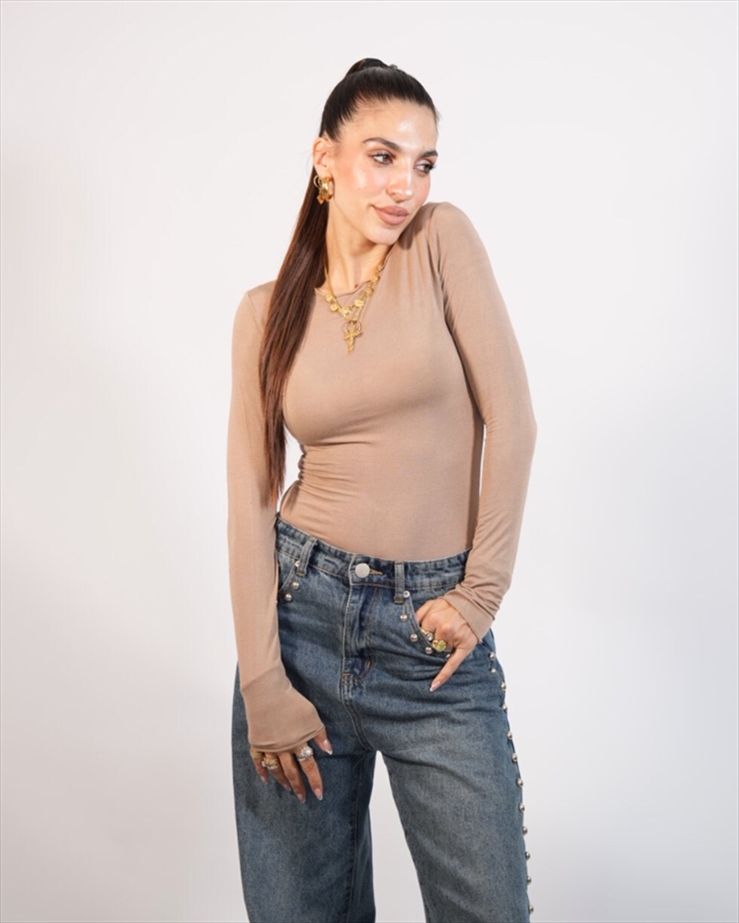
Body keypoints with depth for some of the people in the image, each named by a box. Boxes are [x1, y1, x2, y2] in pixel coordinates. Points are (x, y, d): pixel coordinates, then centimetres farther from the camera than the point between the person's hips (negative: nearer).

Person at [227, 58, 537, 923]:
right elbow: (251, 494, -1)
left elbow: (511, 417, -6)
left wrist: (481, 593, -7)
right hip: (303, 609, 2)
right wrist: (261, 681, -8)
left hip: (430, 626, -1)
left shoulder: (442, 240, -1)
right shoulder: (266, 311, 4)